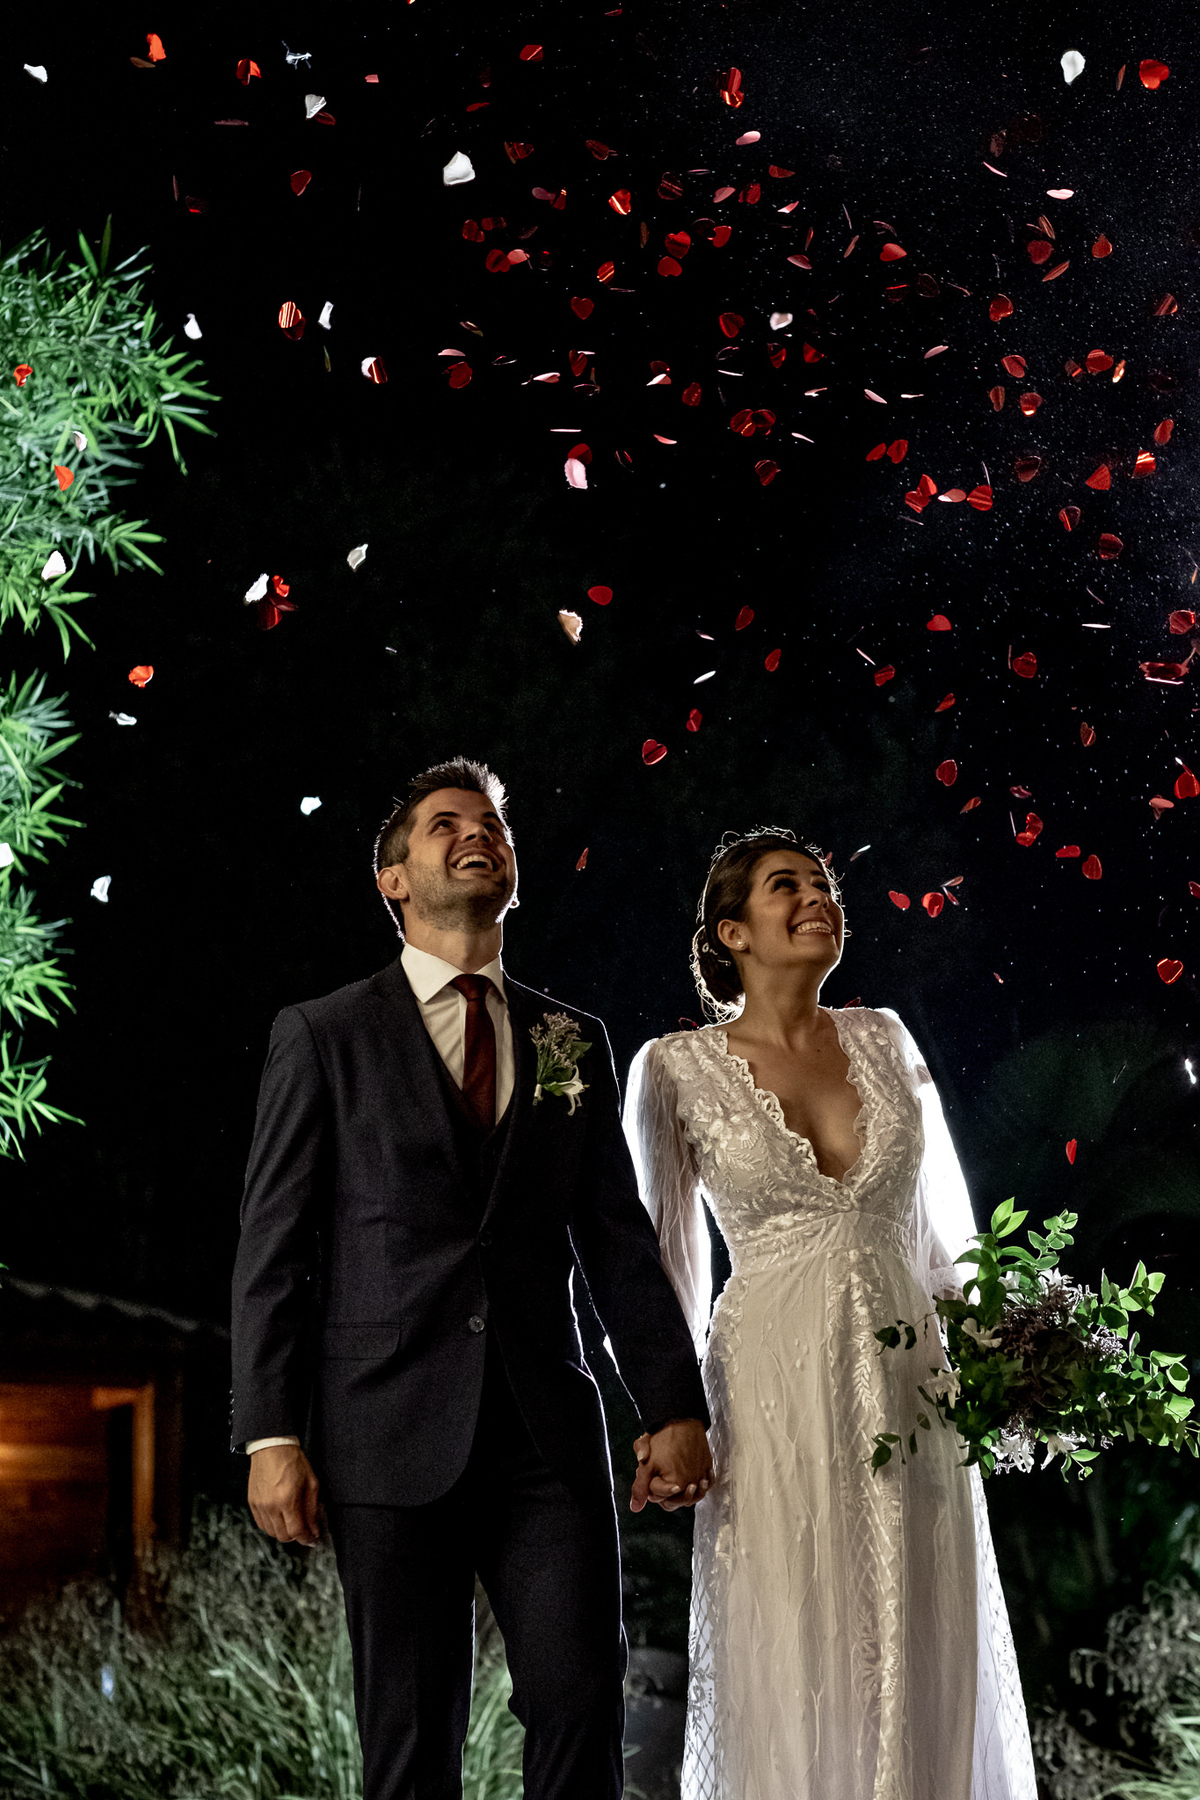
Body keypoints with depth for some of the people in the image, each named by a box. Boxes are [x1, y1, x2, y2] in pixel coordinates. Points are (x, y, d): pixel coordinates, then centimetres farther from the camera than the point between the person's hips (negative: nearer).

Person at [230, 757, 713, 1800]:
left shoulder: (574, 1042, 15)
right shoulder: (324, 1037, 6)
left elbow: (618, 1237, 13)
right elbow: (274, 1248, 2)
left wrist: (674, 1406, 4)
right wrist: (271, 1436, -7)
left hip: (551, 1430, 3)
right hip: (393, 1432, -2)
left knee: (584, 1707, -4)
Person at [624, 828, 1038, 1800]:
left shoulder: (882, 1038, 9)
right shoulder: (679, 1067, -1)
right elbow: (669, 1255, 6)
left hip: (904, 1381, 3)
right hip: (773, 1383, -3)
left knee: (920, 1664, 4)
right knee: (794, 1668, -1)